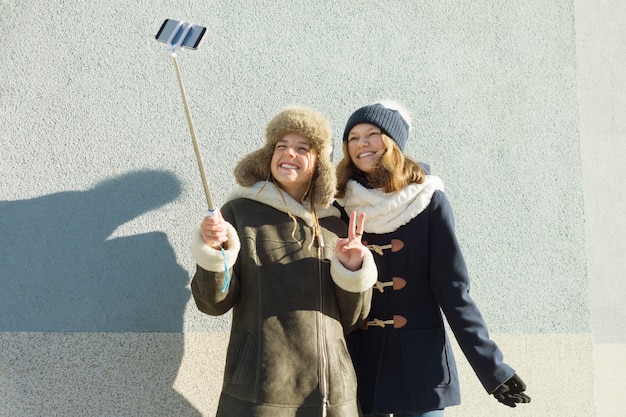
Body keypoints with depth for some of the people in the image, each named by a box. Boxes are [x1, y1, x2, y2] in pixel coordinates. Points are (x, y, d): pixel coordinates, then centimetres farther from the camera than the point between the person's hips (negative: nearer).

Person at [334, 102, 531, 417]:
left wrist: (492, 366, -8)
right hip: (357, 367, 2)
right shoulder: (340, 208, 3)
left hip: (419, 364, -2)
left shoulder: (428, 201, -3)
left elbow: (452, 291, -4)